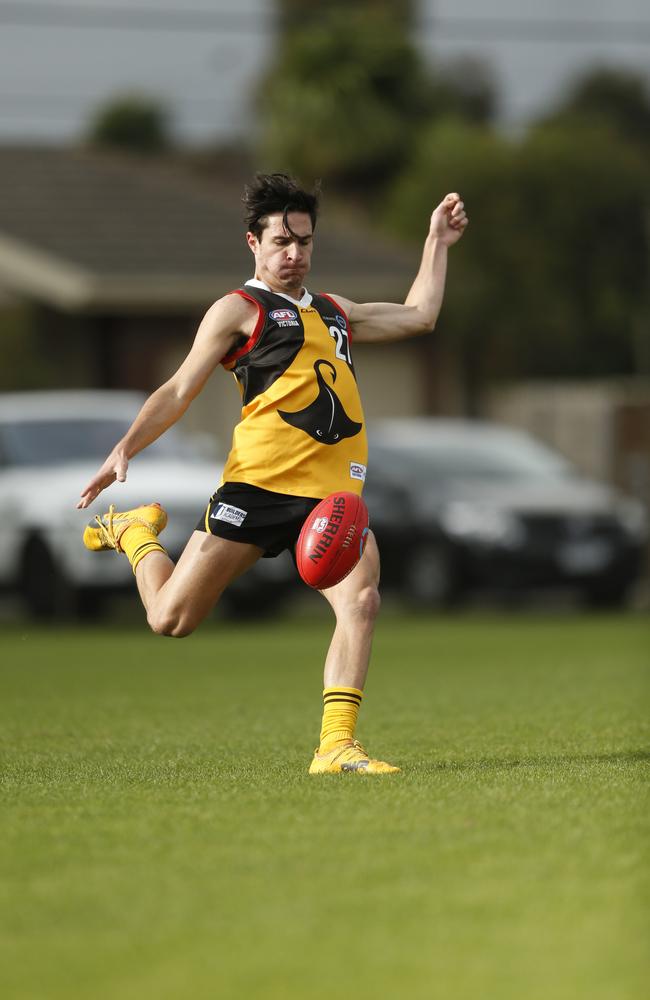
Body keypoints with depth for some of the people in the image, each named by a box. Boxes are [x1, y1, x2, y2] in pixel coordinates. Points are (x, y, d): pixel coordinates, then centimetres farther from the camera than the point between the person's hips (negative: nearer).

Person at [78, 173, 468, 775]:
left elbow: (418, 316, 38)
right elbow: (179, 391, 3)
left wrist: (437, 244, 35)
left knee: (360, 598, -23)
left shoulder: (335, 313, 27)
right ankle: (135, 532, 30)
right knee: (171, 618, -4)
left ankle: (336, 746, -22)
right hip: (259, 484, -4)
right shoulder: (238, 310, 7)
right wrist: (125, 448, -9)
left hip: (332, 495, 5)